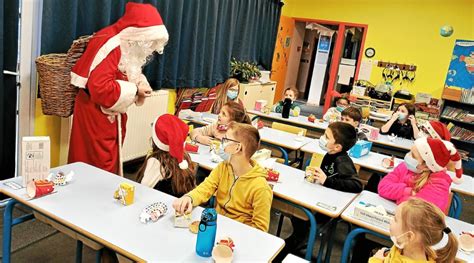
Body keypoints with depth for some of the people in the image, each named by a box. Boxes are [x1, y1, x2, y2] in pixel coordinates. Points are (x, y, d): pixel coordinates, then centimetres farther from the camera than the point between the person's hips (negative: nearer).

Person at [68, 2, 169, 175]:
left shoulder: (127, 44, 7)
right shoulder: (111, 45, -24)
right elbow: (100, 88, -32)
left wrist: (139, 83, -2)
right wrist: (134, 89, -21)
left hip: (111, 116, 9)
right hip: (97, 117, -9)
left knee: (110, 165, 17)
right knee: (99, 169, -1)